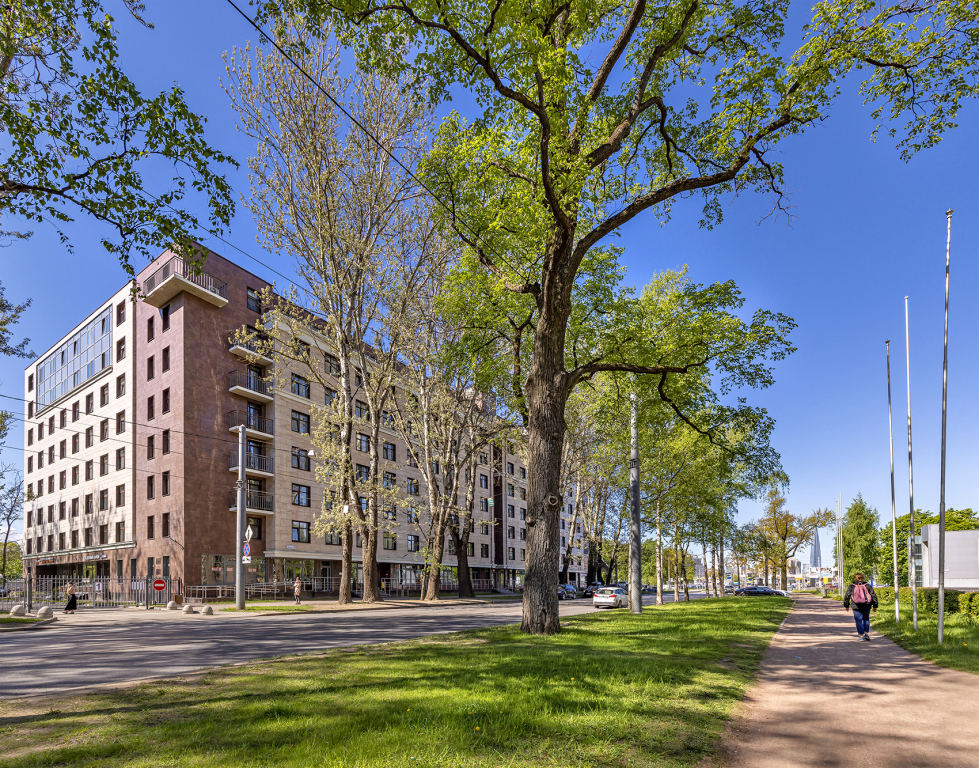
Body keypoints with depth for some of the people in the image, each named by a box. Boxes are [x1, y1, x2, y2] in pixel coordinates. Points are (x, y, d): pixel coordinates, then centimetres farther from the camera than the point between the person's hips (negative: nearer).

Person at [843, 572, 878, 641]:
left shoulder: (851, 586, 1)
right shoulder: (867, 585, 3)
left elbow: (847, 596, 3)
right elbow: (874, 596, 3)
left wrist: (846, 605, 15)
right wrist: (875, 606, 11)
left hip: (856, 606, -2)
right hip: (866, 606, 2)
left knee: (859, 620, 6)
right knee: (866, 619, 20)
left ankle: (861, 636, 5)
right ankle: (866, 634, 14)